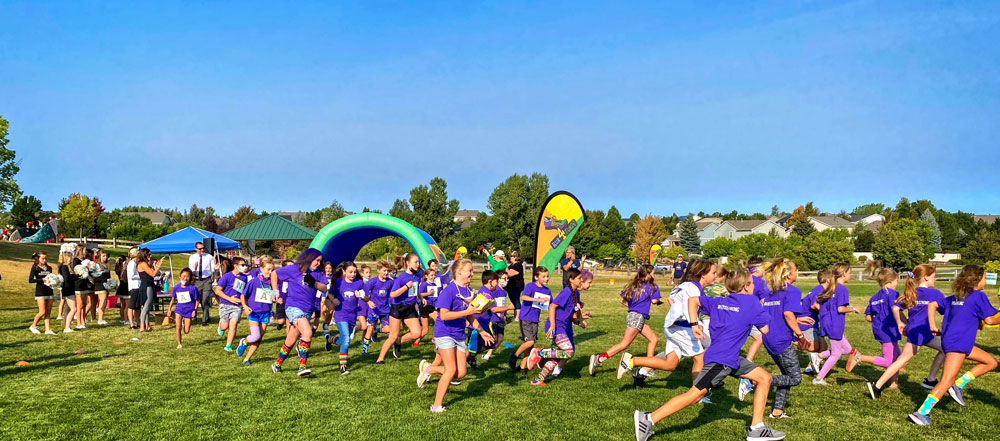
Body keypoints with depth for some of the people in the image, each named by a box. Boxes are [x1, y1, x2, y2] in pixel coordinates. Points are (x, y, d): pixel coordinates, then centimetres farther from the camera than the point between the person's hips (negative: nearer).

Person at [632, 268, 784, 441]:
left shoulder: (719, 302, 14)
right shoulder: (752, 301, -5)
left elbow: (692, 300, 14)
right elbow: (765, 329, 1)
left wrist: (694, 324, 12)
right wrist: (761, 309, 16)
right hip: (720, 360, -9)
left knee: (765, 378, 13)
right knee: (695, 395, -11)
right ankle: (648, 419, -12)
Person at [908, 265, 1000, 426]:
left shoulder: (955, 297, 17)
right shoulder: (978, 296, -4)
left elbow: (932, 305, 12)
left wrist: (933, 326, 10)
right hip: (957, 343, -9)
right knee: (947, 381, -12)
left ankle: (959, 384, 9)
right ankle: (921, 412, -18)